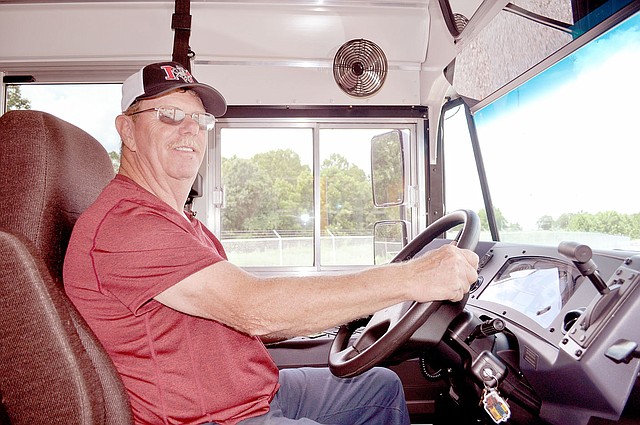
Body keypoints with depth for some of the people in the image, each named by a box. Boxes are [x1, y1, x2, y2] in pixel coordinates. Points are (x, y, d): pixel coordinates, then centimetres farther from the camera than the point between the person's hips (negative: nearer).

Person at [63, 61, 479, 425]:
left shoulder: (184, 223, 13)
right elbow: (254, 308, -31)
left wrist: (354, 306, -2)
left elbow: (243, 321, 9)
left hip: (258, 391, 9)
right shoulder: (124, 223, -21)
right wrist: (410, 279, -29)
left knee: (382, 386, 16)